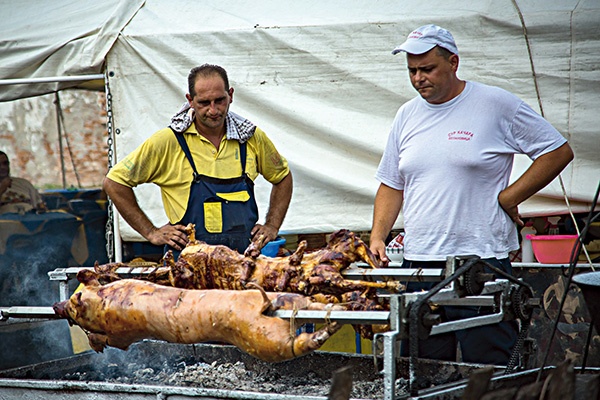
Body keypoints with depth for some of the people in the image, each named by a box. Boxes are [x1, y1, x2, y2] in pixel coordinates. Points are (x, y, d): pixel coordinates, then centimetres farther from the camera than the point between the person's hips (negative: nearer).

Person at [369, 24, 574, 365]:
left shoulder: (496, 104, -2)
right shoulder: (407, 115, 14)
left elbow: (559, 152, 1)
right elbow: (392, 184, 21)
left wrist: (509, 197, -5)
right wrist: (378, 236, 7)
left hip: (482, 263, -5)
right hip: (418, 265, 5)